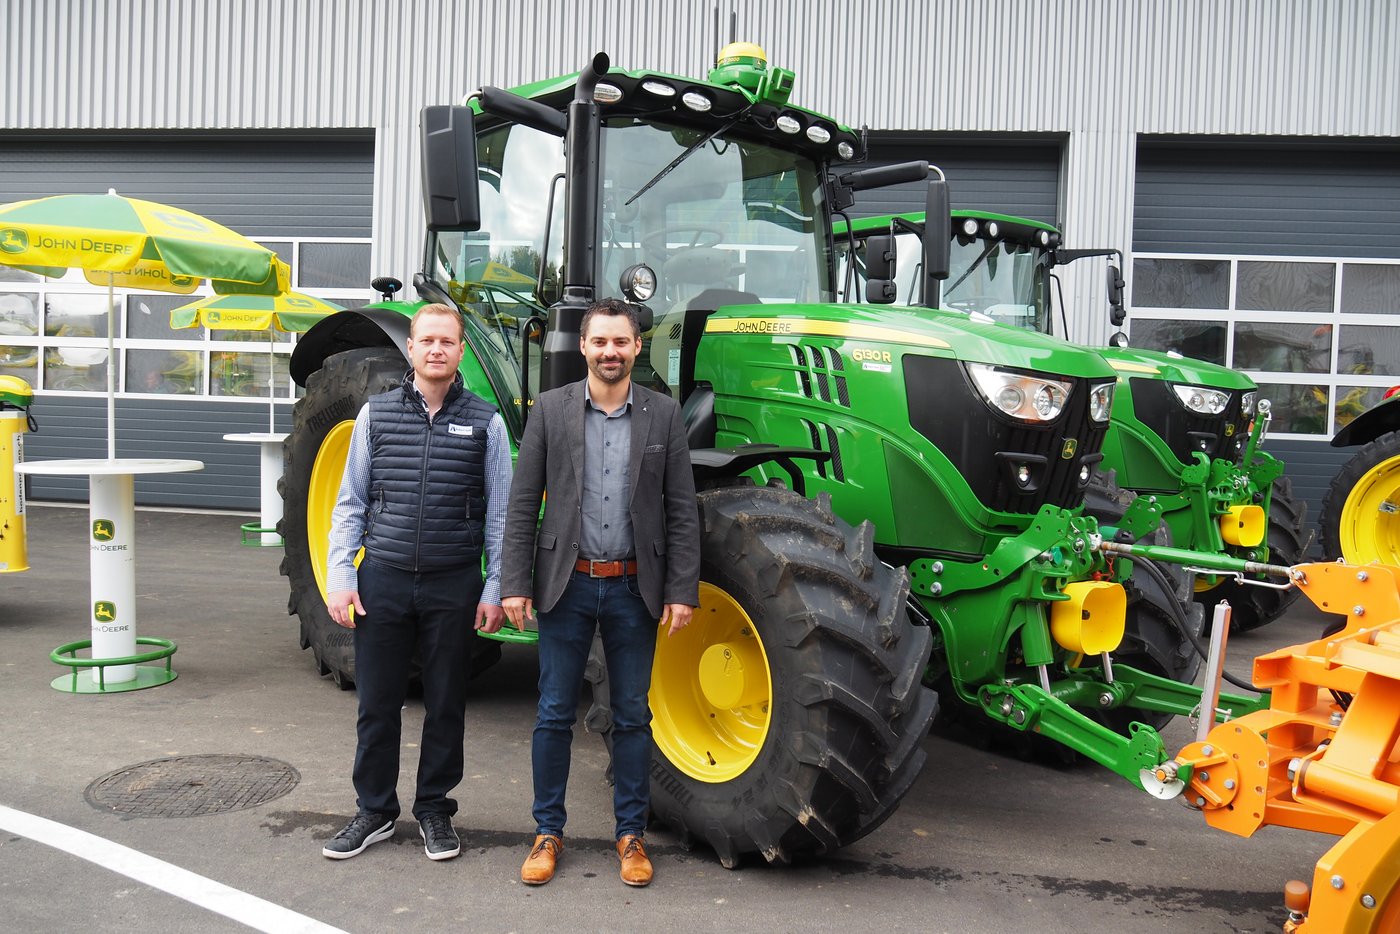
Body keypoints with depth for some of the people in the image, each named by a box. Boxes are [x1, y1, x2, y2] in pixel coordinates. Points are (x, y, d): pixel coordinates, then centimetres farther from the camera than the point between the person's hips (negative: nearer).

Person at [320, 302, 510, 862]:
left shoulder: (484, 421, 2)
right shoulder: (376, 414, 5)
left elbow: (499, 512, 3)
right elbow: (350, 502, 8)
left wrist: (496, 588, -1)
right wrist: (339, 576, 0)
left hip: (453, 585, -1)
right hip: (383, 581, 1)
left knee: (445, 704, 9)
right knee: (377, 702, 9)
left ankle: (434, 809, 27)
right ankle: (375, 811, 26)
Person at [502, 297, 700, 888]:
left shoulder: (663, 415, 2)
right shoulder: (550, 409, 0)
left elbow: (682, 511, 1)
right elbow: (523, 503, 0)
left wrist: (682, 591, -5)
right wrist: (514, 584, -6)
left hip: (634, 588, 1)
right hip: (566, 584, 0)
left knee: (632, 717, 10)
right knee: (555, 715, 8)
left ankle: (631, 834, 24)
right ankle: (548, 832, 24)